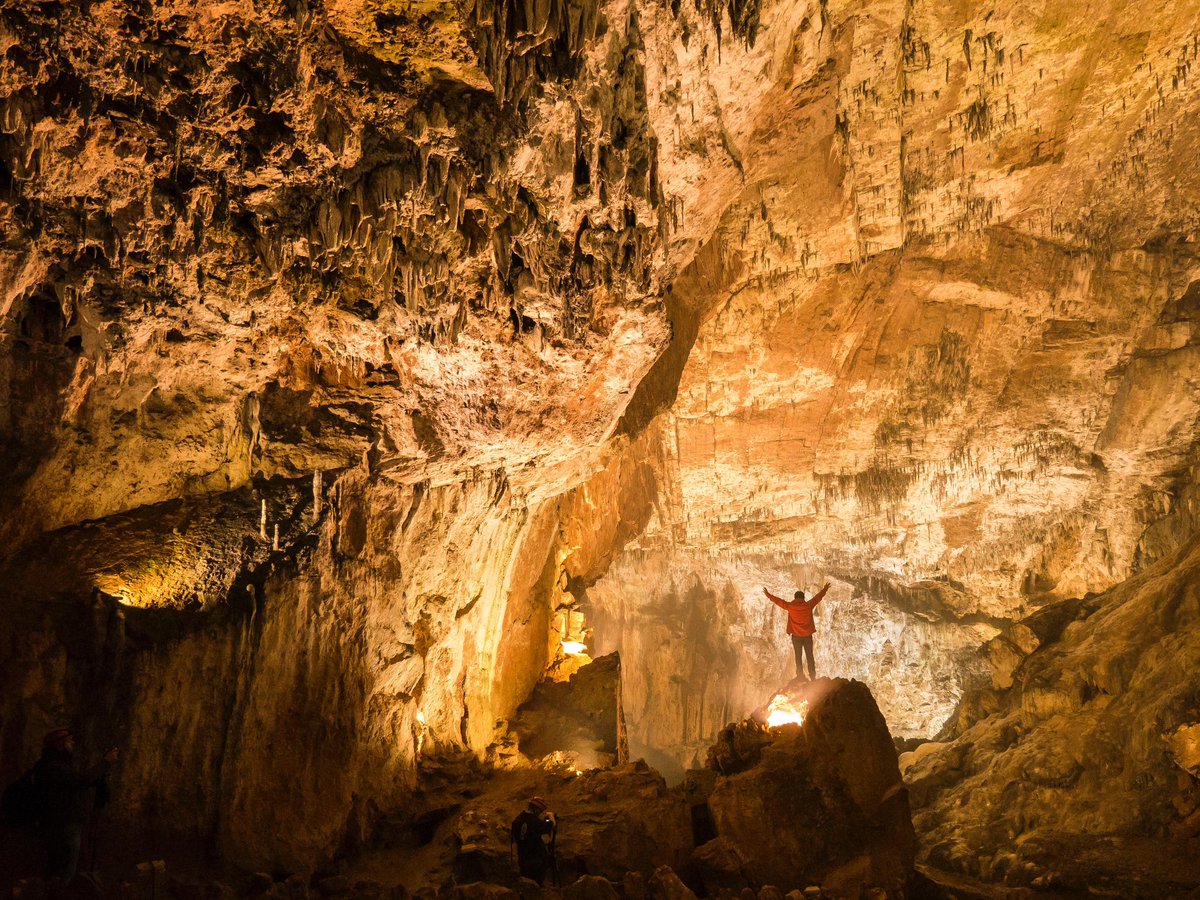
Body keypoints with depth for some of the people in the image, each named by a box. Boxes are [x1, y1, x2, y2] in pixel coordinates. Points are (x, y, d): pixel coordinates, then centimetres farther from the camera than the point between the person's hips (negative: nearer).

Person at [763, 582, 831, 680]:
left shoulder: (790, 606, -9)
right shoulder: (808, 605, -6)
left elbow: (778, 601, 1)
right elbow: (818, 597, 7)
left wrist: (768, 594, 13)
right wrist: (825, 589, 23)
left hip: (796, 636, -1)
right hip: (808, 635, 1)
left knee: (798, 657, 6)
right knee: (810, 656, 7)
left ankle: (800, 676, 3)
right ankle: (812, 677, 5)